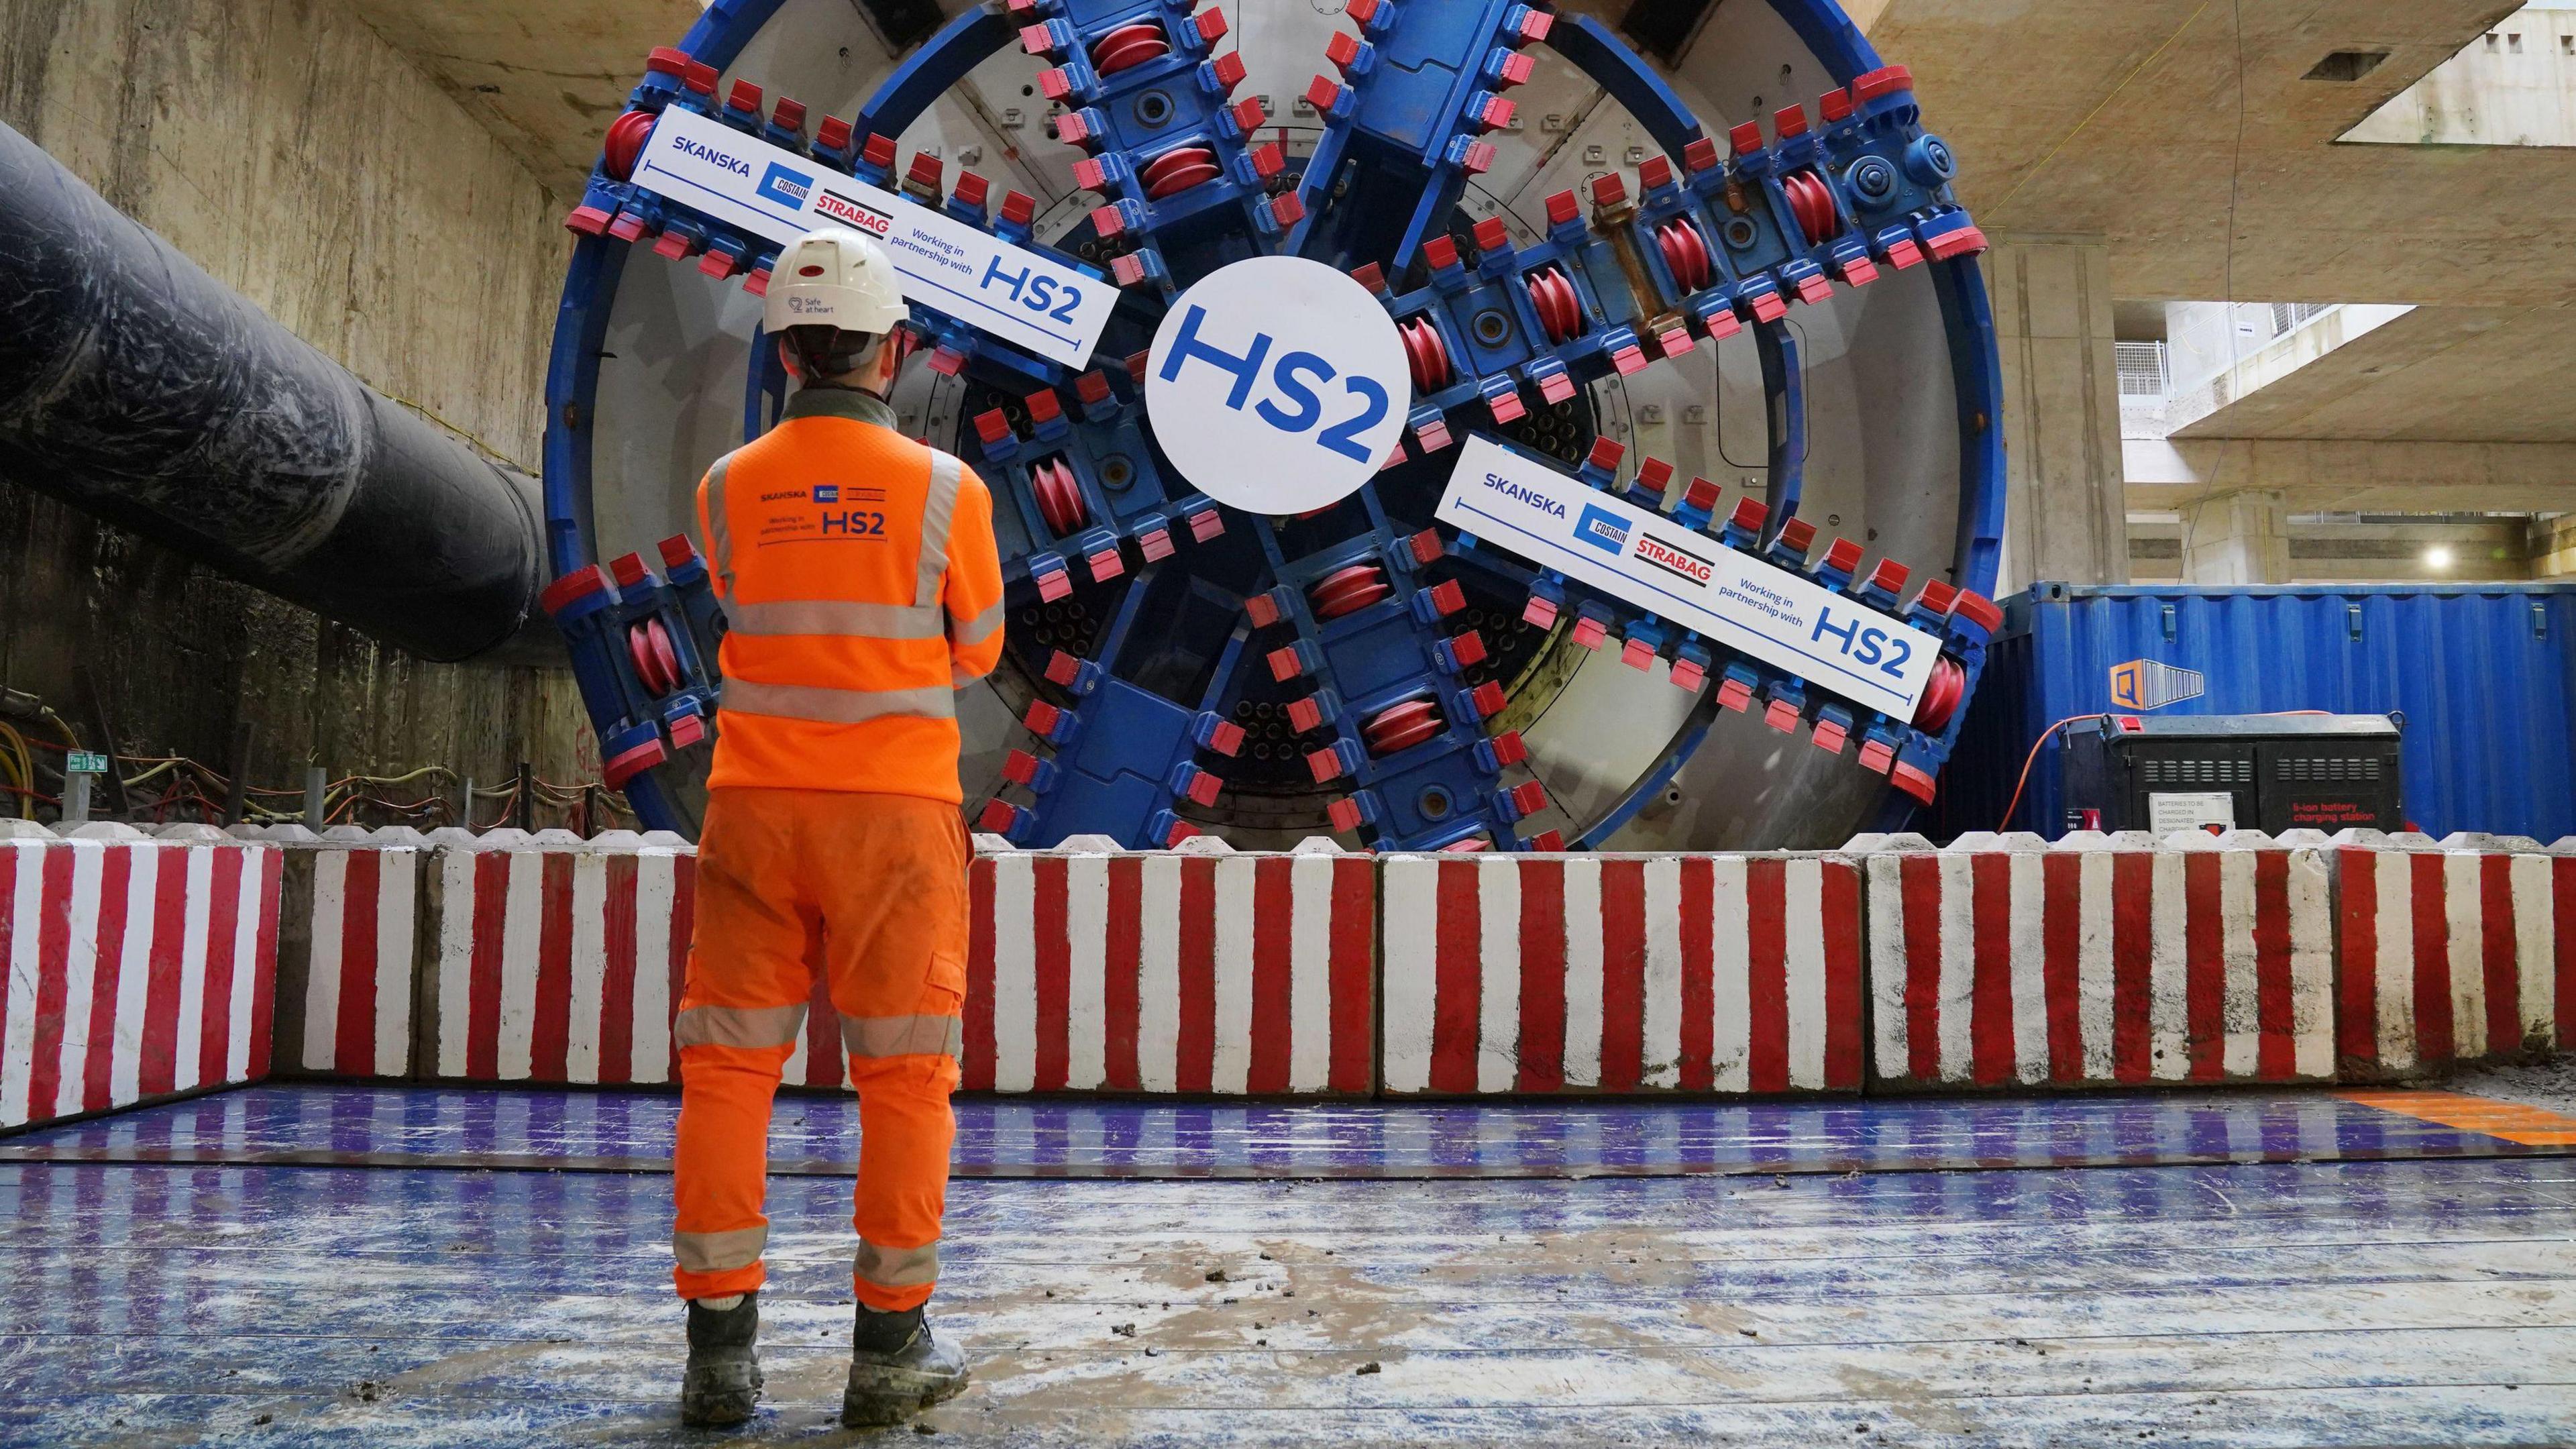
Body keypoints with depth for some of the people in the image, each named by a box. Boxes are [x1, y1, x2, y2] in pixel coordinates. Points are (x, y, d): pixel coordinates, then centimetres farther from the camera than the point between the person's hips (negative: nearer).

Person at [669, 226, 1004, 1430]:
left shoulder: (726, 490, 2)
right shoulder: (945, 489, -5)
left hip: (753, 810, 2)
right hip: (897, 812, -2)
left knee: (729, 1071, 9)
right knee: (905, 1077, 6)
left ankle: (721, 1346, 12)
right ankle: (891, 1350, 12)